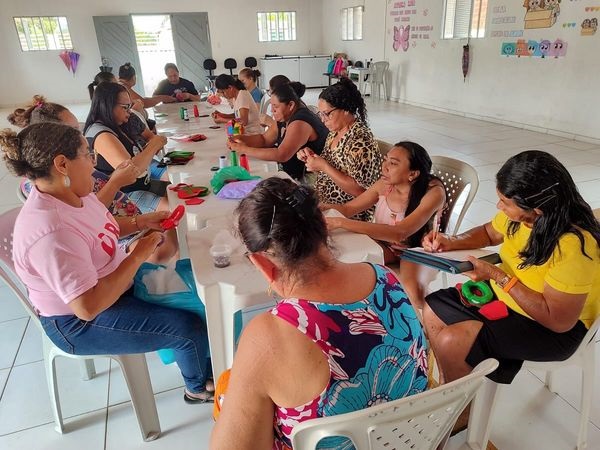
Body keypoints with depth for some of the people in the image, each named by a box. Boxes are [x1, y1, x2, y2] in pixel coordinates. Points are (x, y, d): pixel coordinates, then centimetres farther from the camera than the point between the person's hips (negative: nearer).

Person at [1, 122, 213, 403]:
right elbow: (88, 307, -35)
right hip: (80, 324, -9)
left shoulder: (73, 194, -5)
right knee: (192, 329, -12)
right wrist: (138, 256, -28)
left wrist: (141, 222, -1)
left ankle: (205, 365, 31)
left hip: (114, 283, 9)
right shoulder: (51, 231, -34)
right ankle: (199, 388, 21)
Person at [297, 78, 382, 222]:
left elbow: (360, 190, -24)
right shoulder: (335, 131, 6)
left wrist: (324, 166, -22)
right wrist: (311, 157, -1)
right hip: (324, 206, 8)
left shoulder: (360, 140, -19)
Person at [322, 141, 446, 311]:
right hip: (385, 244, 4)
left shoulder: (433, 192, -27)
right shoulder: (385, 184, -13)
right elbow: (348, 208, -2)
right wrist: (325, 207, -27)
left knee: (413, 291, -33)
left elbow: (399, 233, -40)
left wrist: (340, 222, -46)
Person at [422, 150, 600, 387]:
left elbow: (559, 321, -27)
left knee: (450, 342, -22)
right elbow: (489, 233, 10)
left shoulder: (573, 246, -33)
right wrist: (450, 242, -8)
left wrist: (497, 276, -28)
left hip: (550, 330, -7)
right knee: (431, 310, 1)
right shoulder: (522, 213, -12)